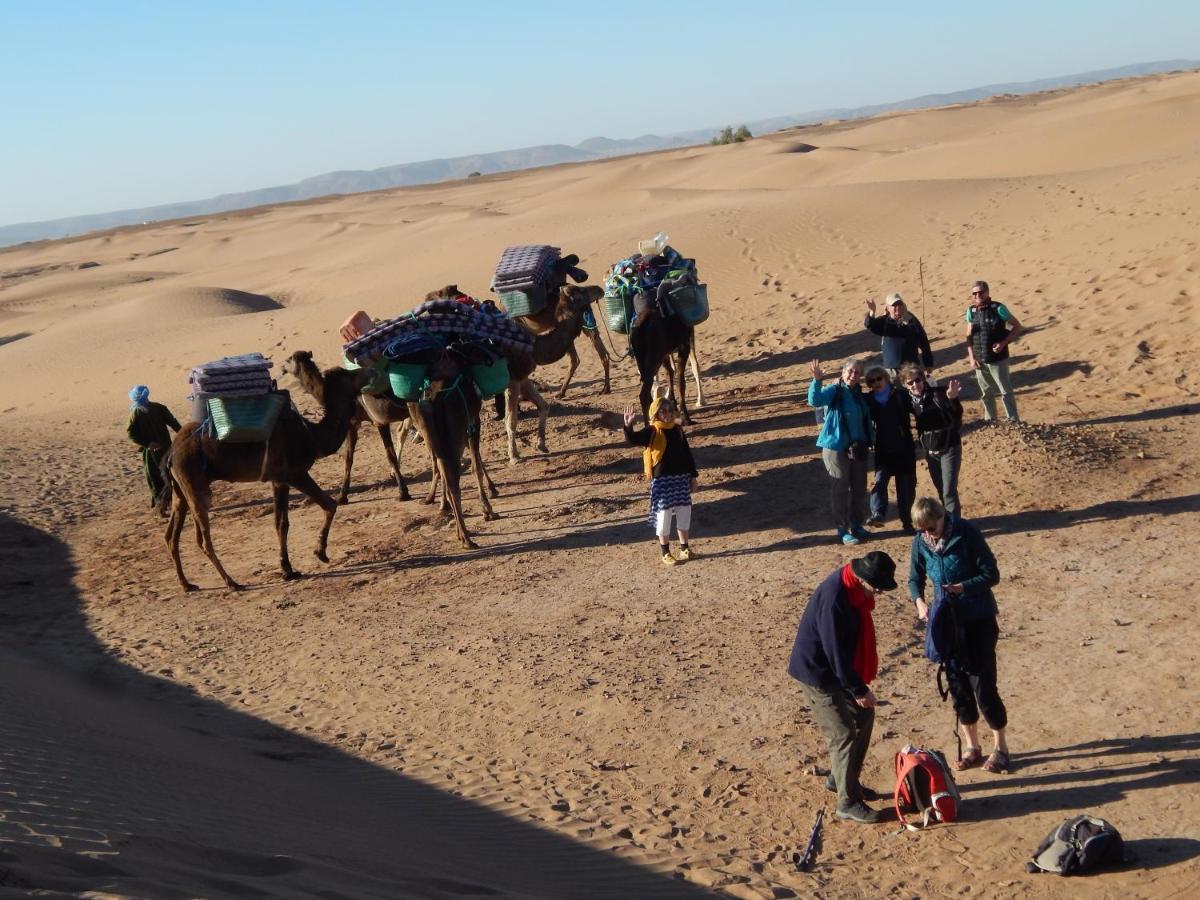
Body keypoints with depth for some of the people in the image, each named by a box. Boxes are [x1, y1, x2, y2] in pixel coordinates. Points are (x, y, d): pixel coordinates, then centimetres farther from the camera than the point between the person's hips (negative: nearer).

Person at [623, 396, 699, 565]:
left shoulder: (678, 431, 8)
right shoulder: (651, 432, -7)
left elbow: (687, 455, 13)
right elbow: (633, 439, -25)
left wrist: (693, 477, 11)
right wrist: (628, 425, -45)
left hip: (681, 478, 5)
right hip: (661, 480, -5)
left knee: (684, 512, 10)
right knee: (664, 514, -2)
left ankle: (684, 548, 24)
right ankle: (665, 552, 9)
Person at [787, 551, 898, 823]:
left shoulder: (855, 588, -2)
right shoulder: (834, 599, -32)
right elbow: (836, 651, -27)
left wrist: (859, 683, 18)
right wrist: (858, 690, -19)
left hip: (840, 667, 10)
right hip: (819, 671, -10)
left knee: (863, 717, 17)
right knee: (843, 733, -6)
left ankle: (840, 779, 31)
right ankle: (848, 802, 4)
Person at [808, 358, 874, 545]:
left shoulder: (858, 393, 8)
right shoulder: (834, 391, -12)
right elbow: (815, 400, -31)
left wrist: (870, 439, 9)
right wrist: (816, 380, -45)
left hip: (858, 447, 6)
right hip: (836, 447, -6)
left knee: (859, 488, 12)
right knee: (840, 489, 1)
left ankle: (857, 525, 26)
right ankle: (842, 529, 9)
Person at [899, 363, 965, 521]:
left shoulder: (938, 393, -21)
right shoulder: (908, 399, -5)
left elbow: (957, 415, -36)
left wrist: (953, 399, -56)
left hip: (949, 448, -5)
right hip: (929, 450, 6)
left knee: (949, 491, -9)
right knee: (941, 490, 18)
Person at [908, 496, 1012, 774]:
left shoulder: (966, 534, -18)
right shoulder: (921, 542, -4)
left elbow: (992, 575, -15)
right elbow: (915, 579, 8)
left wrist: (963, 587, -29)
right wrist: (919, 601, -12)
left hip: (978, 620, -5)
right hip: (947, 620, 5)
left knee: (983, 687, -1)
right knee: (958, 687, 10)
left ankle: (1000, 748, 17)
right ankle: (973, 747, 26)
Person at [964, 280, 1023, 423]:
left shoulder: (998, 308, -12)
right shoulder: (971, 311, 2)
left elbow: (1017, 327, -7)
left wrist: (1003, 343, -18)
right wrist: (971, 357, 0)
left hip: (998, 359, -4)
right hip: (980, 361, 4)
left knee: (1006, 392, 0)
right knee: (986, 393, 15)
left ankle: (1014, 422, 5)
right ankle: (990, 421, 28)